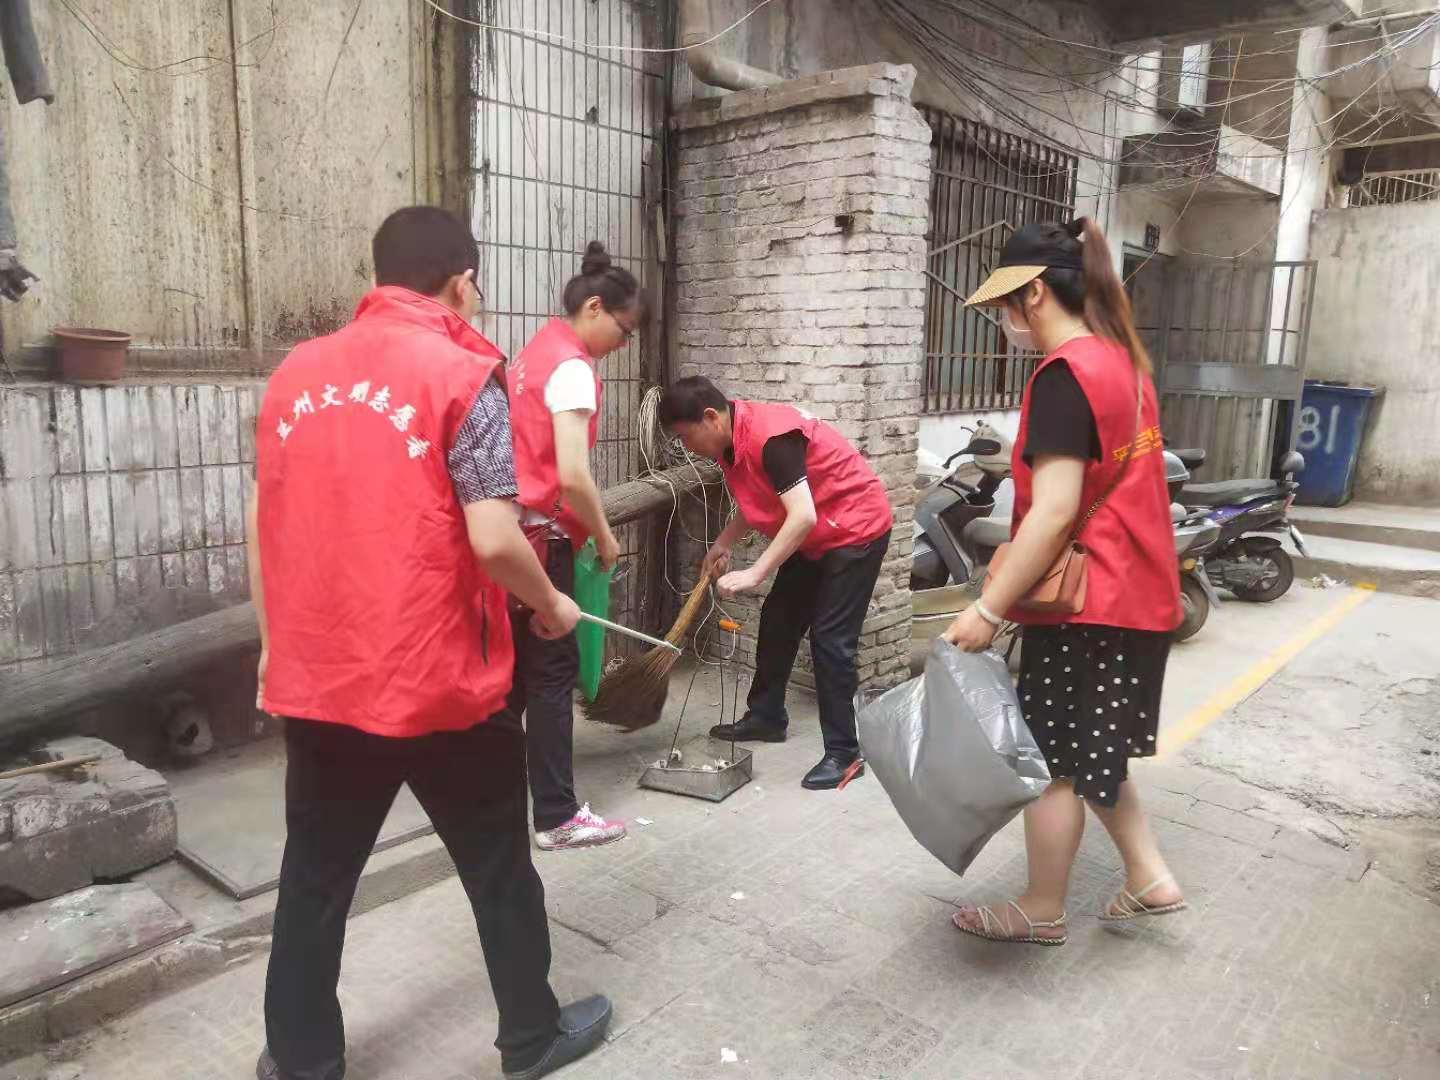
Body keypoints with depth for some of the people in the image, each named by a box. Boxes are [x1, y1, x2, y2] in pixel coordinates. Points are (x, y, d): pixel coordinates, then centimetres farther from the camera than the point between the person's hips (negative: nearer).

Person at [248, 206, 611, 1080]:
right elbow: (493, 539, -19)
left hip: (315, 681, 5)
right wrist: (551, 604, -1)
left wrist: (275, 644, 19)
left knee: (315, 879, 19)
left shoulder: (297, 373, 6)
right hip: (437, 684, -5)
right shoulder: (463, 376, -12)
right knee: (498, 870, 15)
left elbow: (264, 523, 10)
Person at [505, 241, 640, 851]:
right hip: (542, 536, -9)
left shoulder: (537, 352, 14)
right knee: (552, 670, -2)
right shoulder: (572, 367, -15)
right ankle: (557, 817, 8)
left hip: (514, 528, 9)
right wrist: (604, 537, -8)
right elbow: (572, 476, -24)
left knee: (518, 664, 18)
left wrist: (587, 530, 15)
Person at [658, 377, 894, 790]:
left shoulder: (771, 436, -30)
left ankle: (844, 753, 0)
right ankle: (766, 716, 32)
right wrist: (723, 543, 2)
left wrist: (754, 575, -34)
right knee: (777, 620, 15)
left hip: (856, 528, -10)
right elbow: (756, 500, 15)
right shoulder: (731, 440, 0)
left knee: (830, 639, -10)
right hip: (814, 536, 10)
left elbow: (803, 515, -35)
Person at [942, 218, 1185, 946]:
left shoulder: (1062, 374, -19)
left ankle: (1042, 912, 24)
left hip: (1086, 603, -9)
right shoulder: (1121, 358, 10)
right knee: (1087, 750, 22)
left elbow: (1055, 512, -25)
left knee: (1052, 761, 7)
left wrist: (987, 609, -21)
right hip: (1135, 591, 9)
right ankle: (1149, 878, 30)